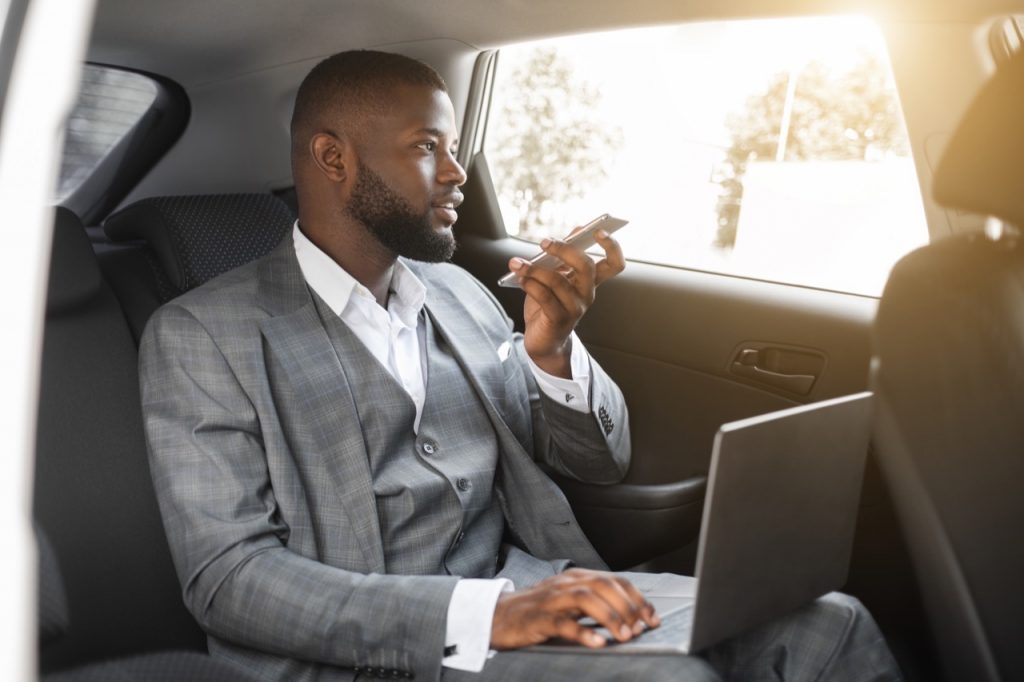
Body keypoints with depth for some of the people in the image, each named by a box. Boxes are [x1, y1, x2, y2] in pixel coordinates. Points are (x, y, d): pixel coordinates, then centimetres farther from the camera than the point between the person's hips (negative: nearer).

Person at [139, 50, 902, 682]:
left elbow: (602, 460, 12)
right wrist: (479, 613, -25)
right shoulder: (202, 334, -5)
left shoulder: (460, 292, 10)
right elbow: (227, 576, -14)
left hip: (525, 588, 5)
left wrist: (554, 350, -10)